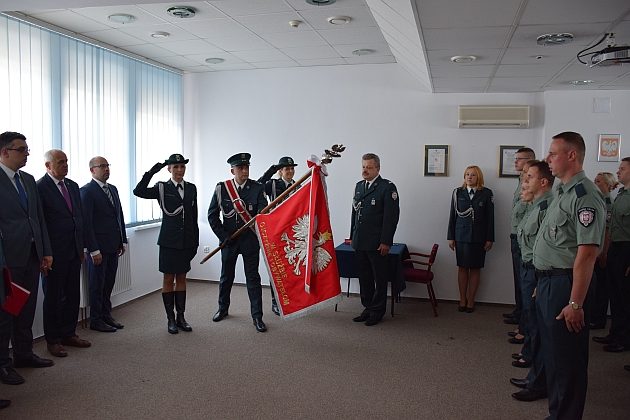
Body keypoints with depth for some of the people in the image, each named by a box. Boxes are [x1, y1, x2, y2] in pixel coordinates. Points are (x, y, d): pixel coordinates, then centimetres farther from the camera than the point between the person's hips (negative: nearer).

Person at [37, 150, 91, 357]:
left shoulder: (73, 186, 10)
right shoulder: (40, 188, -11)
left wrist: (81, 247, 12)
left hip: (74, 252, 7)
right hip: (54, 252, -6)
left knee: (73, 295, 13)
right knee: (53, 297, 6)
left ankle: (68, 333, 27)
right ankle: (52, 340, 19)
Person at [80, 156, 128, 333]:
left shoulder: (113, 189, 13)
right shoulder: (87, 191, -11)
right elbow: (86, 222, -15)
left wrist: (122, 241, 12)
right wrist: (94, 250, -17)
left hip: (113, 247, 7)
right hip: (98, 248, -7)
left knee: (108, 284, 15)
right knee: (97, 285, 5)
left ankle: (106, 316, 26)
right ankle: (96, 320, 16)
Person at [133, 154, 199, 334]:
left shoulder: (191, 188, 7)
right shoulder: (162, 188, -2)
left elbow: (194, 217, 10)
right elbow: (138, 191, -18)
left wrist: (195, 241, 9)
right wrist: (151, 172, -23)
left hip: (186, 241, 3)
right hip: (169, 240, -3)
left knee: (181, 278, 11)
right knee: (168, 279, 4)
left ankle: (181, 317, 19)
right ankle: (170, 319, 13)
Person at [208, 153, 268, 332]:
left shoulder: (257, 188, -6)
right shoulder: (221, 188, -3)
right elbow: (212, 215, 1)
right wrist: (223, 236, -6)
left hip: (250, 240, -1)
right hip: (228, 240, 1)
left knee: (253, 278, 2)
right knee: (226, 276, 16)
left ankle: (257, 316, 10)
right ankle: (223, 309, 36)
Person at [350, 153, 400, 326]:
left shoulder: (387, 187, -8)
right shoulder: (359, 186, 14)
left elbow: (392, 216, -12)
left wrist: (385, 242, -16)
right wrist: (352, 236, 14)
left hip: (377, 243, -6)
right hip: (360, 242, 7)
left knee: (380, 278, 5)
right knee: (364, 277, 13)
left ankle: (377, 311, 16)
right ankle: (368, 308, 25)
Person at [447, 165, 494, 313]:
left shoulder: (486, 193, 0)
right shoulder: (458, 192, 5)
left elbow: (490, 217, 0)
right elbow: (452, 215, 6)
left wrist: (489, 239, -3)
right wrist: (451, 237, 3)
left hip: (478, 237, -1)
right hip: (461, 236, 1)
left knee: (475, 269, 5)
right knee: (462, 268, 4)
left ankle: (470, 301, 13)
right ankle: (462, 300, 13)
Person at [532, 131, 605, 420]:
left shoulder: (584, 196, -18)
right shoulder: (562, 192, 13)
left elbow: (587, 254, -23)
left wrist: (575, 303, -24)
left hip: (564, 285, -10)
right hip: (547, 282, 10)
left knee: (566, 358, 3)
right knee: (551, 352, 20)